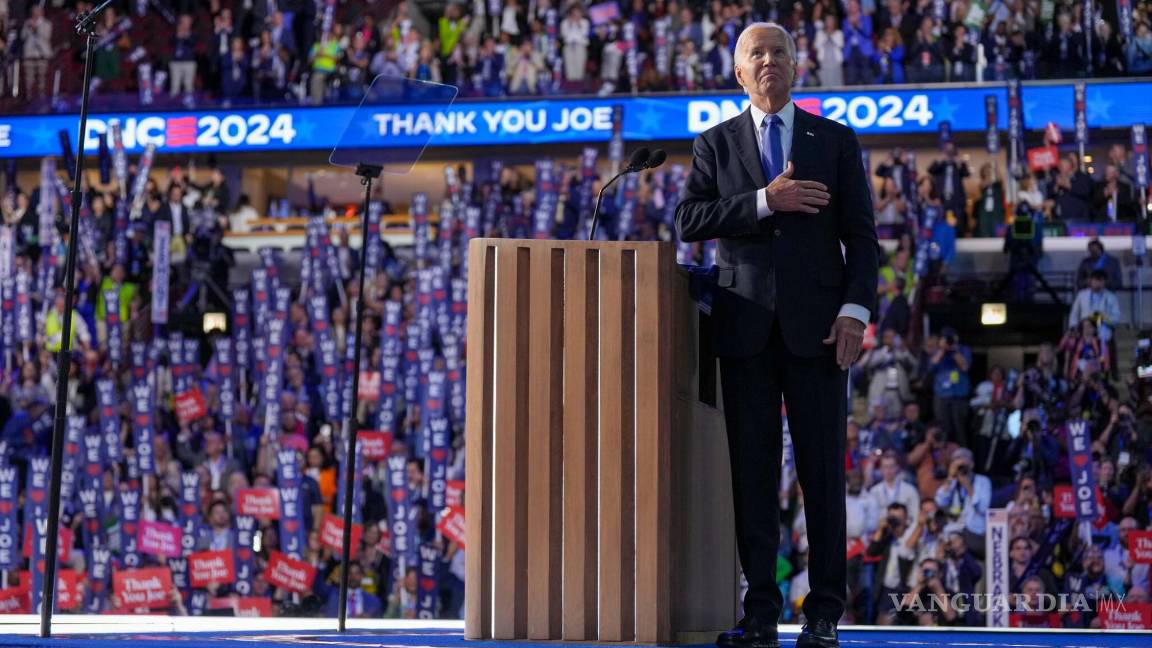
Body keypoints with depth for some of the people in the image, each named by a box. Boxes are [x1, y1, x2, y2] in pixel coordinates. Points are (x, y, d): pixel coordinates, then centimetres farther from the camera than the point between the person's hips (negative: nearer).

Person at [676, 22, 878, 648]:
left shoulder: (836, 141, 9)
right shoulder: (716, 144, 11)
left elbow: (860, 235, 4)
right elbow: (689, 221, -3)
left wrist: (855, 310, -9)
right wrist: (765, 201, -14)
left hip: (816, 325, -1)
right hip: (746, 327, 1)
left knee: (823, 469, -2)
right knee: (752, 472, 0)